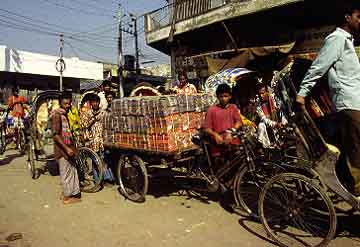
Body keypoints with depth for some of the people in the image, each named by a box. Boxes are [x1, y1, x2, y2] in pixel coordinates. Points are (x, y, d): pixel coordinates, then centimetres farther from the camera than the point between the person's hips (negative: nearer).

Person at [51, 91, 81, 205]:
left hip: (68, 148, 9)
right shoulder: (57, 115, -15)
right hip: (62, 149, -9)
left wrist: (72, 147, 22)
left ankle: (73, 193, 27)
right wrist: (66, 148, -25)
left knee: (72, 171, 15)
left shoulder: (65, 114, 14)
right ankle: (67, 196, 16)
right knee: (66, 172, 2)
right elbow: (55, 135, -22)